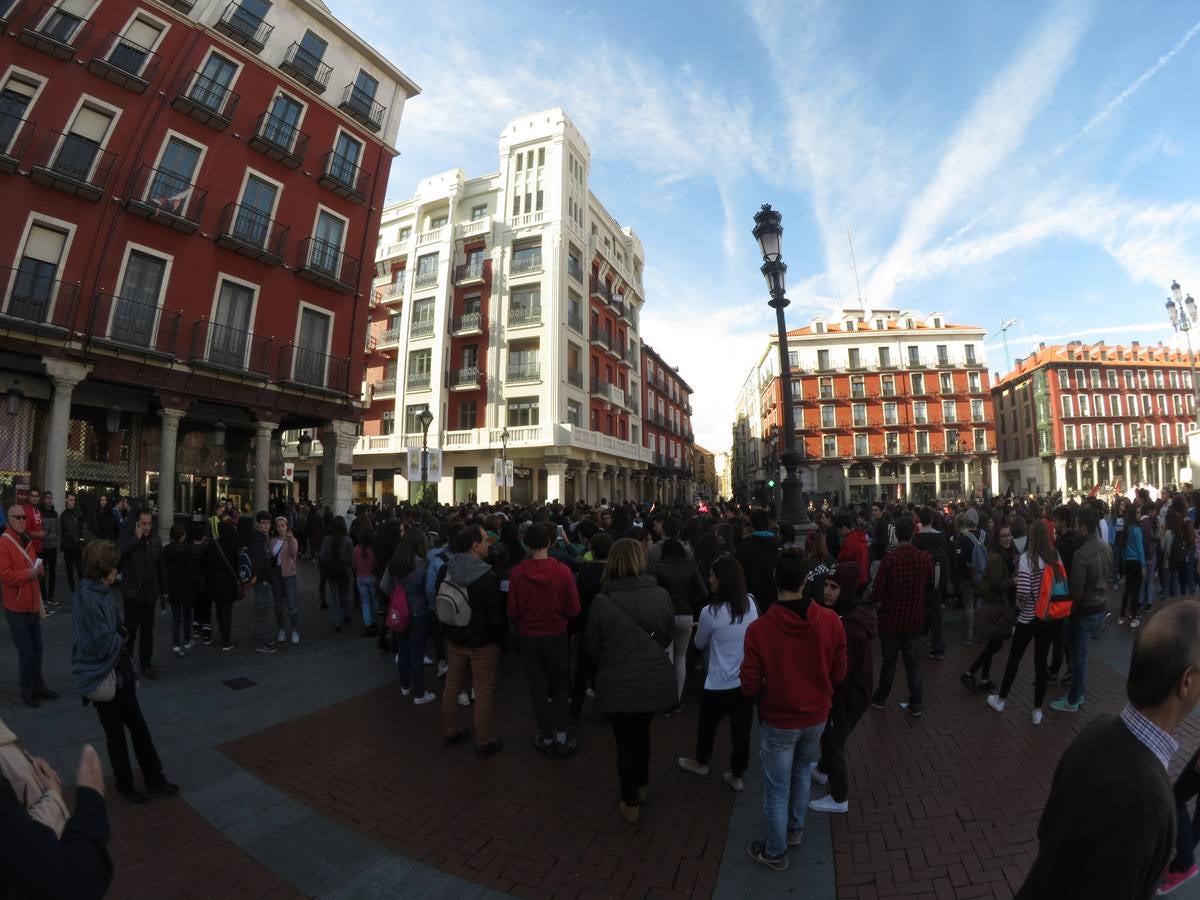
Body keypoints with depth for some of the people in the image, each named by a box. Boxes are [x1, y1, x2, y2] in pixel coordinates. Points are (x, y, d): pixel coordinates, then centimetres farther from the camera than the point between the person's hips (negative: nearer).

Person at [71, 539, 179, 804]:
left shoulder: (102, 592, 3)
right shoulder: (89, 598, -25)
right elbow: (103, 644, -23)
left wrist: (120, 637, -2)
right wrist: (123, 638, -7)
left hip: (118, 672, 8)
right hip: (101, 677, -8)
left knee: (138, 725, 14)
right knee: (116, 733, 11)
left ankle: (154, 778, 27)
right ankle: (124, 784, 32)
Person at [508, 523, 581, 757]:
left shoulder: (517, 573, -17)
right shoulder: (562, 571, -19)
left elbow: (513, 611, -9)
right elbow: (573, 609, -13)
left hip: (528, 637, 1)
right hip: (556, 635, -1)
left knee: (539, 687, 16)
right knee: (561, 685, 19)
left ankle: (547, 738, 27)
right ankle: (561, 735, 18)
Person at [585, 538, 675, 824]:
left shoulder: (601, 601, -20)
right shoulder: (661, 595, -14)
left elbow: (593, 647, -6)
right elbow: (668, 637, 2)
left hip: (618, 685, -3)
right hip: (655, 682, 3)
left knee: (626, 742, 17)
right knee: (642, 733, 28)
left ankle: (631, 804, 33)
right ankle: (642, 785, 48)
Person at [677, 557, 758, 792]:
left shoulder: (710, 612, -20)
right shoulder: (750, 604, -6)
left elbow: (699, 644, -3)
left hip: (719, 685, -4)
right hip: (747, 681, 4)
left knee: (707, 725, 21)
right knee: (741, 730, 17)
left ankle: (701, 762, 43)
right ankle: (737, 776, 34)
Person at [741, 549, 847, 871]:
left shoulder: (759, 629, -28)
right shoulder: (831, 621, -18)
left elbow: (750, 687, -18)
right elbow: (838, 673, -4)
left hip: (779, 720, -4)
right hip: (816, 716, 4)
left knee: (777, 790, 18)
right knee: (802, 773, 30)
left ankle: (775, 852, 38)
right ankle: (795, 830, 51)